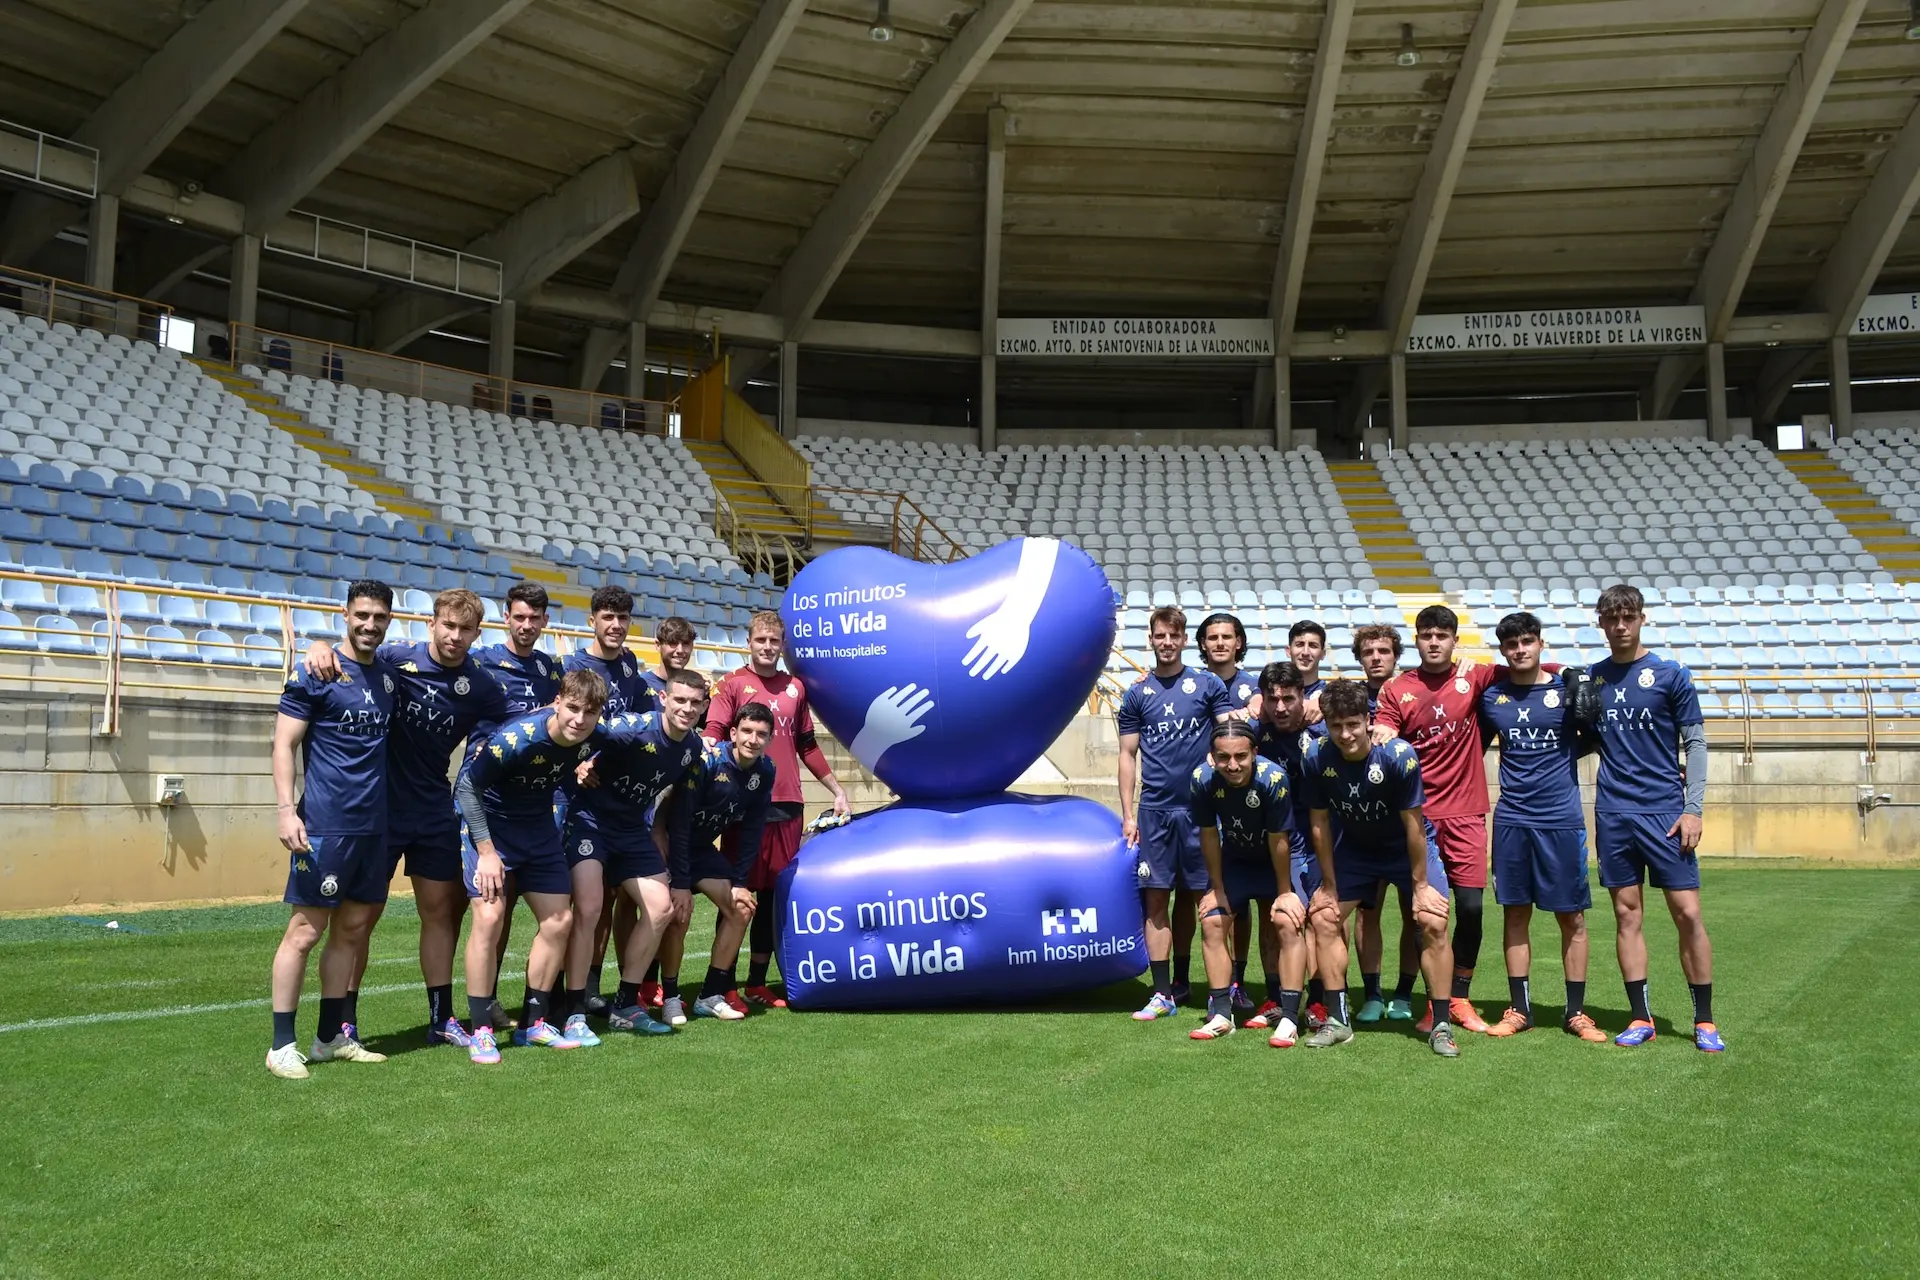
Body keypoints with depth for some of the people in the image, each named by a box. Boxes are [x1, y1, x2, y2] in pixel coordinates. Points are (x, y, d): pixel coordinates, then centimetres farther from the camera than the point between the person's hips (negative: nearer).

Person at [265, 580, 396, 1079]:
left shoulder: (390, 674, 12)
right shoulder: (315, 672, -5)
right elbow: (283, 743, -7)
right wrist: (286, 809, -17)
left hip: (375, 826, 6)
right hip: (325, 825, -6)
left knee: (352, 929, 11)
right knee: (306, 930, -3)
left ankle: (331, 1037, 20)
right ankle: (282, 1045, 5)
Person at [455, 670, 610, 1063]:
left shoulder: (591, 741, -15)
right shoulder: (516, 738, -32)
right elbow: (468, 785, -21)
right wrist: (487, 851, -21)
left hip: (537, 824, 6)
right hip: (487, 819, -6)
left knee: (559, 920, 3)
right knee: (489, 917, -18)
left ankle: (534, 1022, 16)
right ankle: (481, 1031, -6)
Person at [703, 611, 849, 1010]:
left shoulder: (795, 687, 13)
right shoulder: (733, 684, 1)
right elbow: (712, 736, -9)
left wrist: (837, 789, 20)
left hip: (788, 806, 4)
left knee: (775, 895, 8)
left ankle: (757, 983, 19)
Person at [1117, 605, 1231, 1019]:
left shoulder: (1207, 685, 5)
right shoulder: (1137, 693, 7)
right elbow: (1128, 755, 8)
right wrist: (1128, 814, 2)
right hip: (1153, 809, 0)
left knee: (1190, 895, 9)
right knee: (1156, 898, -3)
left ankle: (1180, 981, 24)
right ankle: (1163, 993, 0)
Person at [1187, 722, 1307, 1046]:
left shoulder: (1272, 778, -34)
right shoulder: (1203, 780, -25)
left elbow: (1278, 841, -23)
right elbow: (1209, 836, -10)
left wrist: (1284, 892, -13)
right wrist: (1218, 889, -3)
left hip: (1279, 861, -3)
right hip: (1234, 860, 3)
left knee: (1288, 923, -19)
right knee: (1211, 921, -6)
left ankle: (1289, 1018, -13)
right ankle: (1222, 1015, 2)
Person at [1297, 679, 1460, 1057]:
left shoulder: (1399, 756, -30)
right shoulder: (1316, 758, -22)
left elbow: (1413, 825, -21)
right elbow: (1321, 824, -10)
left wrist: (1420, 884, -15)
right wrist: (1330, 886, -5)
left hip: (1408, 847, -3)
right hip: (1354, 847, 3)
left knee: (1433, 922, -17)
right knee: (1323, 917, -3)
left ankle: (1440, 1026, -4)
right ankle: (1337, 1021, 8)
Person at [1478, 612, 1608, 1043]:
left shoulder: (1567, 689, 1)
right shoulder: (1491, 697, 6)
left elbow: (1591, 739, 11)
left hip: (1562, 818, -1)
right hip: (1512, 818, 2)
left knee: (1572, 916, 2)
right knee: (1515, 913, 6)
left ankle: (1576, 1012, 13)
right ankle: (1519, 1009, 15)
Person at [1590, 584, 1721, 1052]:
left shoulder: (1671, 675, 0)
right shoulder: (1590, 678, 8)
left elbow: (1695, 743, 0)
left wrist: (1693, 808, -6)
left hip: (1665, 810, -3)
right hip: (1613, 813, 3)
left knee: (1688, 913, -3)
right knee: (1627, 914, 5)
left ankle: (1704, 1021, 8)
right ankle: (1641, 1018, 13)